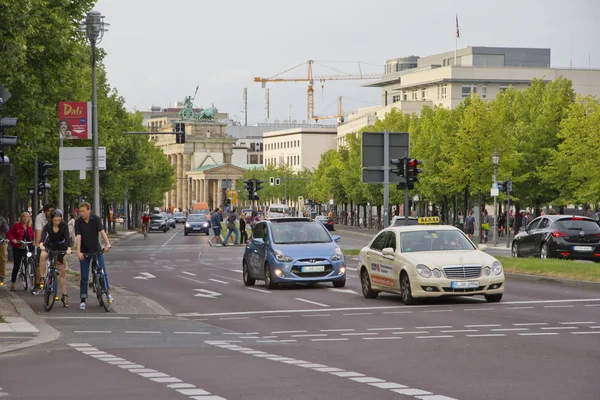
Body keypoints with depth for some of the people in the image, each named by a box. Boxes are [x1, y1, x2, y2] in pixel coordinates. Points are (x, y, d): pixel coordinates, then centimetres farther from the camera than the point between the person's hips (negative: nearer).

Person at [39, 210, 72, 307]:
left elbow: (67, 237, -30)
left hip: (60, 247, 0)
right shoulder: (48, 226, -19)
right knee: (42, 256, -35)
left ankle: (64, 295, 3)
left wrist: (69, 248, -48)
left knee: (62, 271, -1)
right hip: (49, 245, 0)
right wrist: (41, 244, -54)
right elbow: (43, 235, -33)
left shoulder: (64, 226, -19)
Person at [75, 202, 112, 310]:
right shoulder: (78, 222, -10)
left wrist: (107, 244, -37)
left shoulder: (96, 219, -9)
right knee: (84, 277, 1)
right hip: (84, 252, 0)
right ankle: (83, 300, 7)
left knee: (103, 273, 0)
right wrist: (78, 251, -31)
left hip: (97, 250, 0)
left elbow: (102, 231, -21)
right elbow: (78, 237, -18)